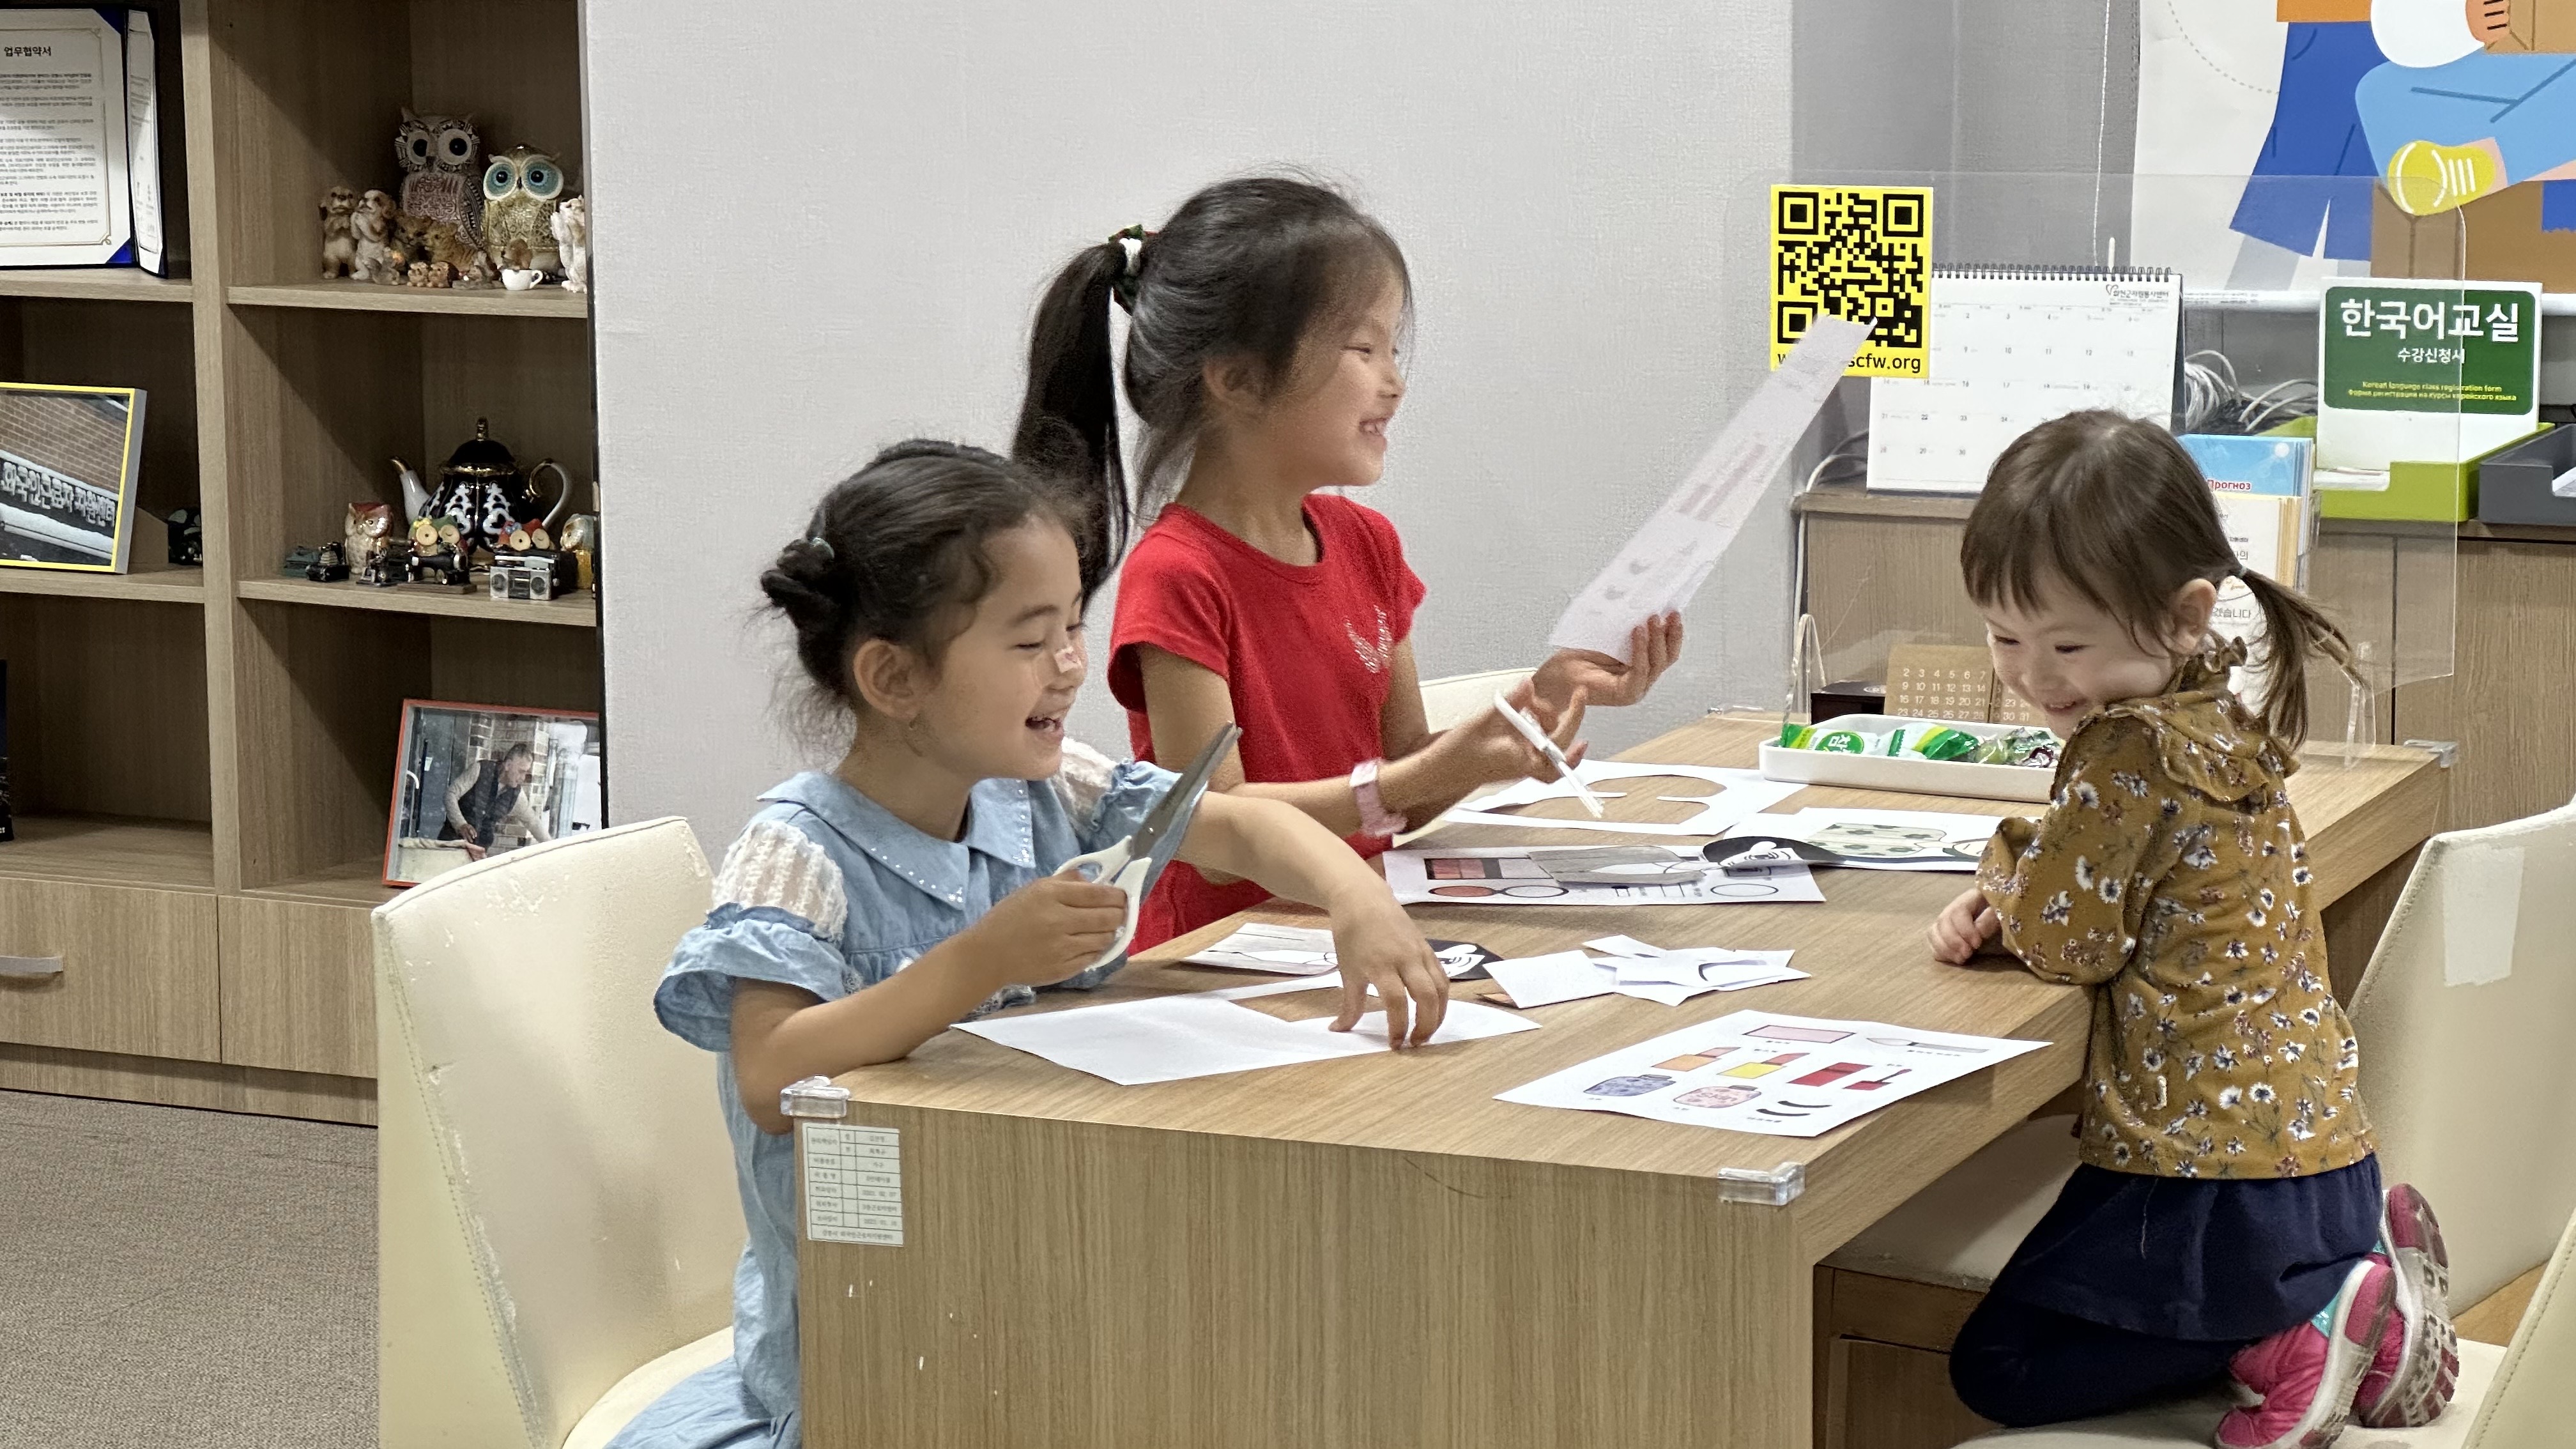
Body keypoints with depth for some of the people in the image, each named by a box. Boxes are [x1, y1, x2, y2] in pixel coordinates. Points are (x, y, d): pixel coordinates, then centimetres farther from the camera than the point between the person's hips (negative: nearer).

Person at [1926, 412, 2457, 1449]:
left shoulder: (2134, 757, -22)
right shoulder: (2226, 723, 9)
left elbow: (2067, 938, -15)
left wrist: (2005, 864, 4)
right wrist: (2004, 906, 3)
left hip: (2218, 1185, -9)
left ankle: (2298, 1332, -5)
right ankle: (2363, 1276, 11)